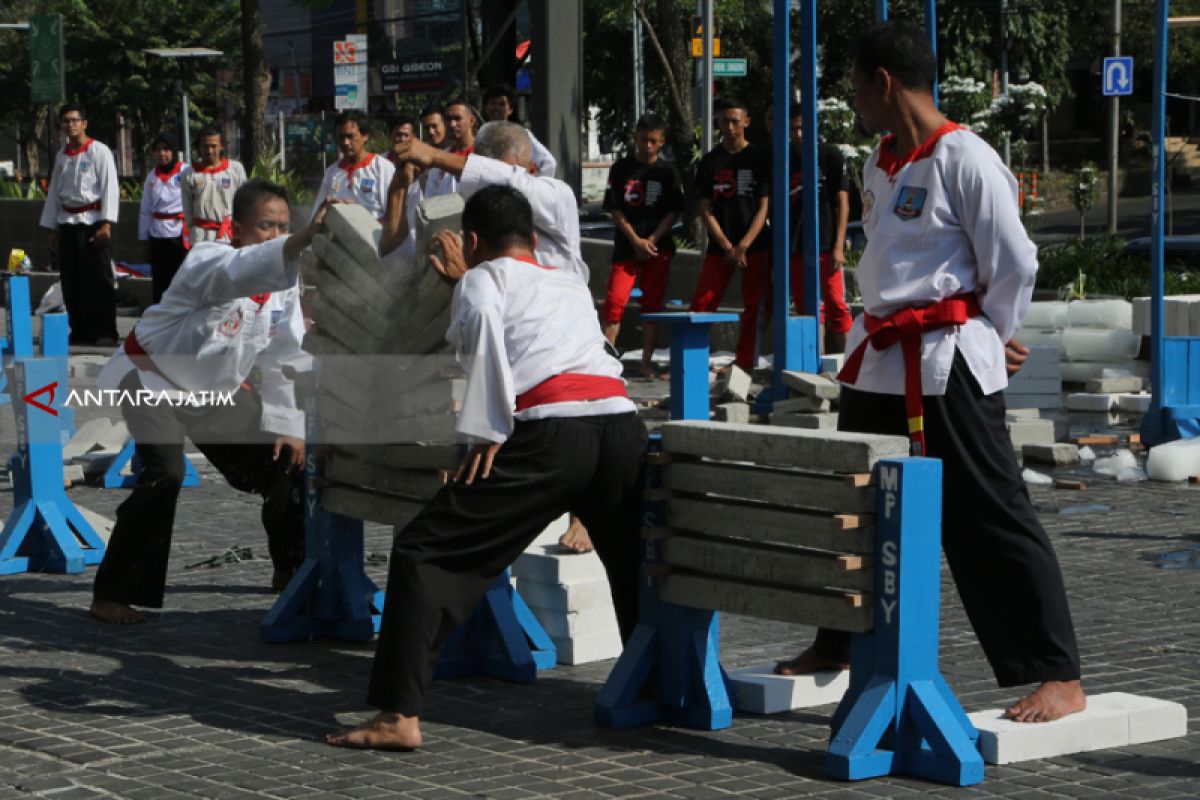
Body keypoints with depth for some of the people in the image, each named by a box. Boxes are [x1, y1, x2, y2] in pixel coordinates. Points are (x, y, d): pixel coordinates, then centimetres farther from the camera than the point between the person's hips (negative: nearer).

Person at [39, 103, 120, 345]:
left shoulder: (99, 152, -4)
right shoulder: (62, 156, 15)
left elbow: (110, 189, -9)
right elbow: (54, 192, 20)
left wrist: (106, 224, -16)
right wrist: (52, 229, 16)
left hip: (92, 221, -6)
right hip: (67, 223, 6)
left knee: (99, 279, -7)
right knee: (72, 282, 7)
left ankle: (105, 332, -4)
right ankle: (80, 331, 15)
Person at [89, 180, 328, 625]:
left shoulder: (283, 282, -6)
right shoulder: (207, 261, -28)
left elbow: (287, 358, 1)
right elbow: (241, 272, -52)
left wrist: (289, 425, -3)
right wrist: (305, 238, -69)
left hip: (215, 388, 7)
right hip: (155, 379, -7)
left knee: (283, 460, 6)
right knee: (164, 475, -26)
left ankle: (291, 570, 28)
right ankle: (111, 595, -20)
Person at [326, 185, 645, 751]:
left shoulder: (480, 279, 16)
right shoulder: (572, 287, 31)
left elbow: (484, 325, -6)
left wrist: (487, 434, -9)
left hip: (548, 433, -5)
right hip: (621, 421, 5)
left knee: (426, 553, 1)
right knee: (636, 568, 28)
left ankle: (399, 716, -6)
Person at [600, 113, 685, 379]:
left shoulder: (667, 172, 6)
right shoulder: (621, 168, 3)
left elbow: (674, 212, 3)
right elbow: (615, 209, 0)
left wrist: (652, 240, -9)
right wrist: (636, 240, -10)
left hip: (658, 247, 1)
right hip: (626, 246, -1)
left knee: (652, 303, 4)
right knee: (614, 300, -11)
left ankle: (647, 361, 11)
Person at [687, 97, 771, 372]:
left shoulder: (758, 160, 1)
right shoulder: (710, 162, 6)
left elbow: (764, 207, -2)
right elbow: (705, 210, 2)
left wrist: (743, 246, -11)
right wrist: (727, 247, -8)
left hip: (754, 246, -1)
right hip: (719, 246, 1)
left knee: (752, 306, 0)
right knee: (701, 304, -5)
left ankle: (745, 362, 7)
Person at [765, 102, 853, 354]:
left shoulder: (830, 155, -1)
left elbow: (842, 202, -3)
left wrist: (838, 246, -10)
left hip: (826, 245, -4)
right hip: (795, 247, 4)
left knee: (836, 306, -5)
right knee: (806, 310, 5)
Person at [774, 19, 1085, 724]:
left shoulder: (966, 161, -14)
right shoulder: (881, 165, 12)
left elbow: (1015, 264, -11)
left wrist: (989, 342, 0)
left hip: (949, 364, -9)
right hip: (882, 361, 9)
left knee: (990, 517, -10)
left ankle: (1060, 679, -6)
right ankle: (838, 644, 37)